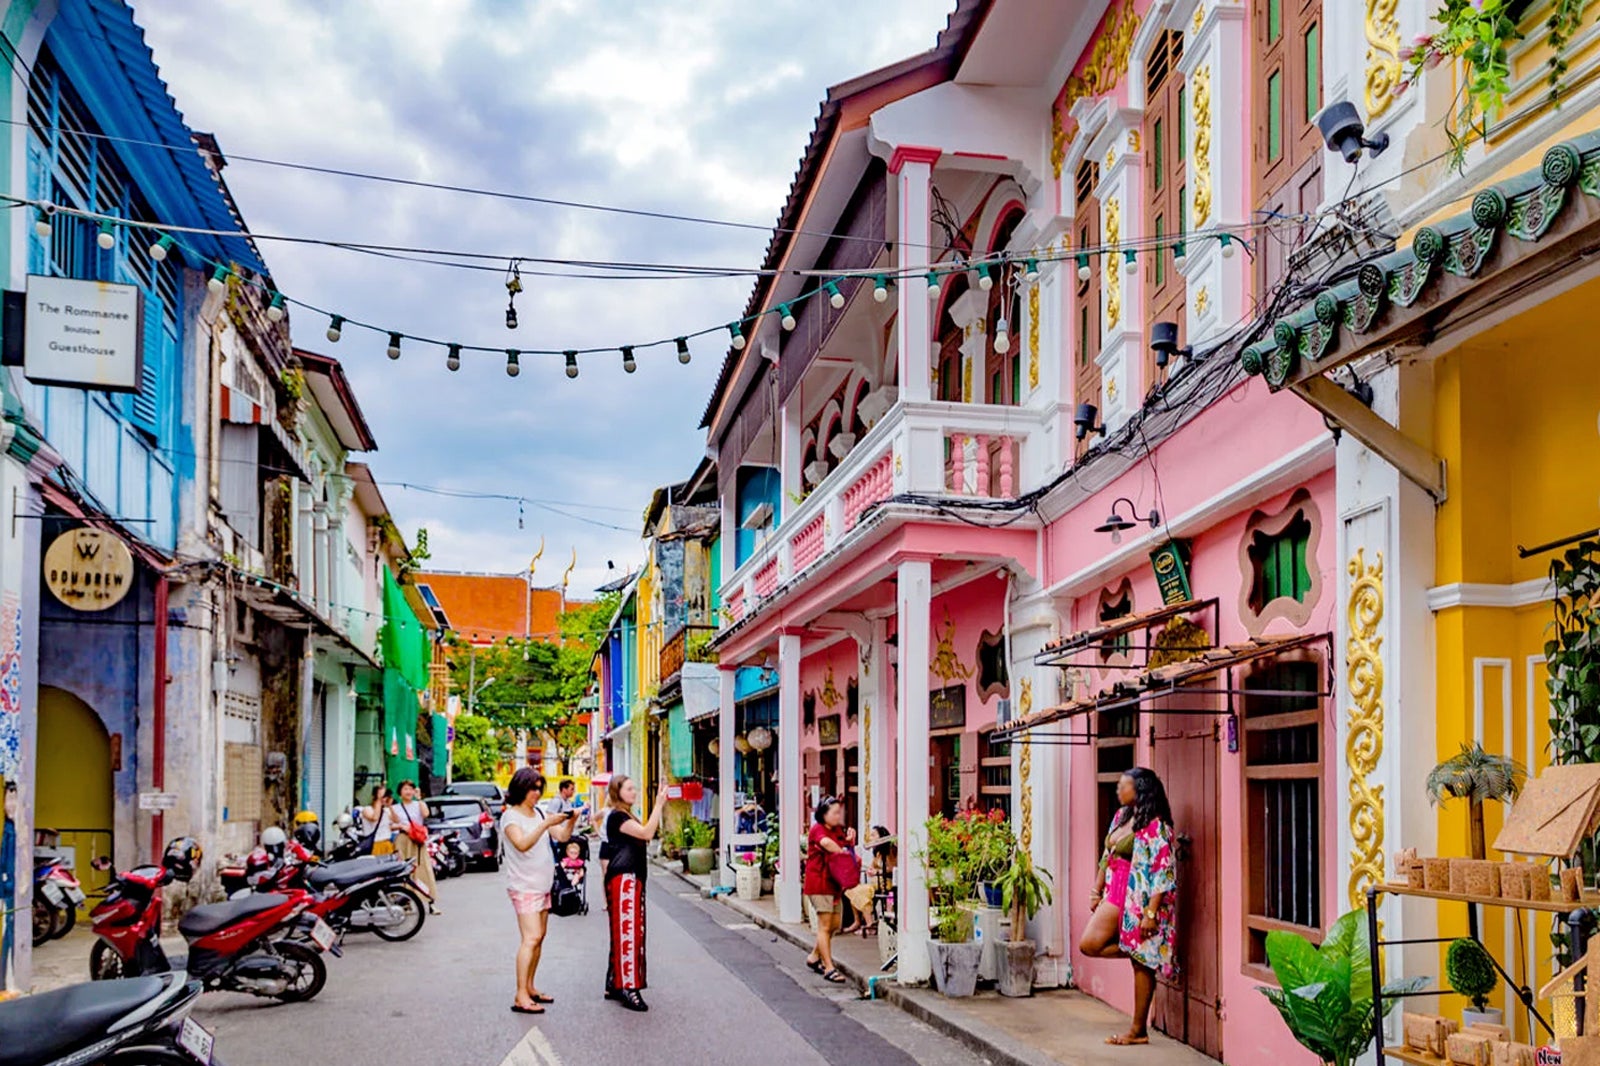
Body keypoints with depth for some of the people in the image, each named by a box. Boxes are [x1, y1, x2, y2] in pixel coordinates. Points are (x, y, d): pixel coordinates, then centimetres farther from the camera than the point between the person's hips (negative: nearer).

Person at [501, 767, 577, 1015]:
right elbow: (522, 844, -26)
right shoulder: (511, 816, -10)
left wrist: (570, 820, -11)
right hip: (524, 886, -8)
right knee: (531, 938, -14)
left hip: (542, 885, 8)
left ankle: (530, 987, 18)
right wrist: (547, 824, -31)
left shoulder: (540, 813, 10)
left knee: (538, 937, 10)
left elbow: (562, 836, 8)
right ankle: (521, 997, -13)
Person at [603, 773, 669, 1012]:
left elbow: (647, 833, 16)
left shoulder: (627, 816, 21)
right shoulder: (616, 816, -10)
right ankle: (627, 987, -11)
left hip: (633, 878, 10)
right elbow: (647, 833, -20)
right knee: (627, 931, -11)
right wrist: (659, 804, -20)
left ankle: (615, 985, 18)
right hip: (623, 878, -10)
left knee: (632, 931, 12)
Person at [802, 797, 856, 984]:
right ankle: (829, 969, -5)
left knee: (835, 923, 13)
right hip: (819, 882, -8)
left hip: (834, 883, 9)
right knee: (825, 925, -7)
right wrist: (844, 853, -19)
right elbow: (827, 843, -31)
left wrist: (850, 841, -6)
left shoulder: (839, 831, 15)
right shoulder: (817, 829, -9)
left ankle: (814, 957, 30)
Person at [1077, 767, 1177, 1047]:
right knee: (1089, 944, -5)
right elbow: (1107, 858, 18)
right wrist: (1097, 891, 18)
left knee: (1141, 962, 0)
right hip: (1116, 896, 8)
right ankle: (1135, 951, 16)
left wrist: (1151, 913, -23)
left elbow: (1163, 873, -20)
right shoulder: (1121, 816, 10)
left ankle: (1139, 1030, 9)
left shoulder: (1155, 826, -16)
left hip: (1140, 900, -8)